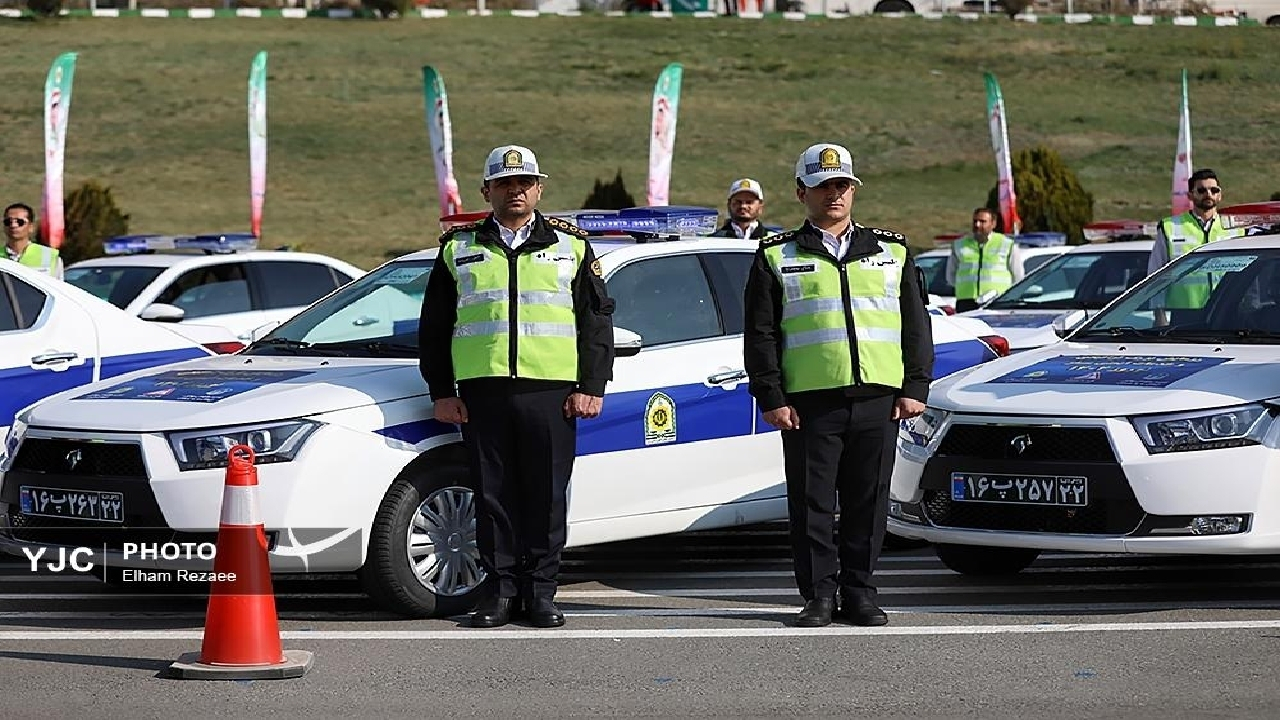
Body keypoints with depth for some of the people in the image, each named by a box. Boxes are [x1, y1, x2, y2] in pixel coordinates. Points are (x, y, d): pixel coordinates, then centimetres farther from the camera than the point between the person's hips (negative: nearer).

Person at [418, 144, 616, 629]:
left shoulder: (570, 245, 11)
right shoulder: (459, 248, 12)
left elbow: (597, 320, 9)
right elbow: (433, 326, 13)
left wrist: (591, 387, 0)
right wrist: (442, 391, 5)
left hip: (551, 391, -1)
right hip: (483, 392, 1)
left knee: (547, 497, 0)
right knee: (493, 495, 2)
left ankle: (541, 592, 8)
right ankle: (502, 590, 8)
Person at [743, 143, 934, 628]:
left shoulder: (891, 252, 14)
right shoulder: (777, 257, 8)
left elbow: (916, 324, 14)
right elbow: (760, 333, 5)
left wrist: (914, 387, 4)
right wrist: (771, 397, -4)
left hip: (878, 399, 2)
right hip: (809, 402, -2)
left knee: (868, 502, 4)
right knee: (812, 502, -1)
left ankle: (859, 592, 12)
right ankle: (819, 595, 5)